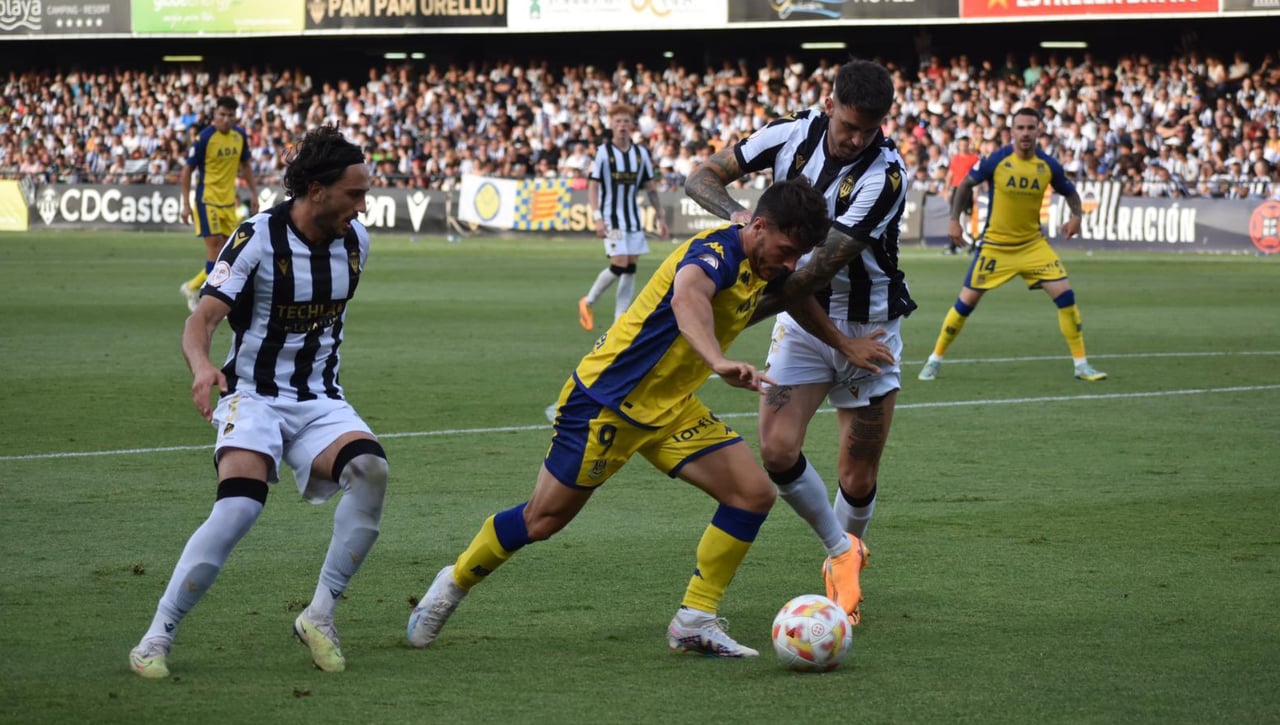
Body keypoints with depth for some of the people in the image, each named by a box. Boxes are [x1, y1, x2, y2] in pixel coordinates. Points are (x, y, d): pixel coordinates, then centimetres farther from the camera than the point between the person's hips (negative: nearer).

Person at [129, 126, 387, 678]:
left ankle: (319, 614, -14)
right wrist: (202, 366, -40)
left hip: (321, 401, 5)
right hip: (255, 395, -5)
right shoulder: (258, 238, -13)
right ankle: (157, 636, -16)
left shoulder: (354, 240, 4)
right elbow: (201, 319, -20)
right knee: (240, 505, -29)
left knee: (370, 469, -27)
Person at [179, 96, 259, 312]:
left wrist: (253, 193, 12)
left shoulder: (240, 136, 3)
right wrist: (186, 205, -14)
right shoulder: (204, 138, -14)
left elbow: (245, 166, 18)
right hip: (207, 200, -6)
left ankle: (192, 288, 19)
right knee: (216, 248, -12)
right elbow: (187, 171, -10)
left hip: (229, 202, 6)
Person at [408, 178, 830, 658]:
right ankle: (456, 581, 28)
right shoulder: (718, 250, -26)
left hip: (671, 408, 8)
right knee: (543, 519, 2)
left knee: (753, 495, -7)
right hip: (607, 398, -8)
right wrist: (720, 363, -65)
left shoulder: (762, 271, 1)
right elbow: (687, 298, -50)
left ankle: (694, 622, 0)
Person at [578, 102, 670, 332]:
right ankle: (588, 302, 7)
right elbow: (592, 186, -8)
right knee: (619, 264, -14)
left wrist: (661, 218, 9)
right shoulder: (603, 152, -6)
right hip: (611, 218, -5)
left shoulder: (641, 153, 6)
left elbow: (651, 188, 13)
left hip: (633, 219, 5)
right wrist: (597, 218, -18)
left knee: (630, 269, 0)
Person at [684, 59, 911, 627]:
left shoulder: (885, 174, -24)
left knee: (858, 478, -1)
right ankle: (842, 551, 11)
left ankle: (847, 548, 34)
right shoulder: (793, 134, -9)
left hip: (865, 331, -3)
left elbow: (821, 269, -27)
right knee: (777, 449, -15)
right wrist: (737, 214, -26)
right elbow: (702, 177, -4)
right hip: (801, 323, 3)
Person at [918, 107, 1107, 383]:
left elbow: (1069, 192, 9)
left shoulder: (1048, 165, -7)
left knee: (1065, 294, -10)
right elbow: (965, 184, 0)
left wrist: (1076, 216, -10)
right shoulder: (996, 161, -14)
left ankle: (1081, 364, 0)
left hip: (1033, 243, 2)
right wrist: (955, 220, -8)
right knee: (967, 301, 0)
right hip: (995, 245, -2)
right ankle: (935, 359, 19)